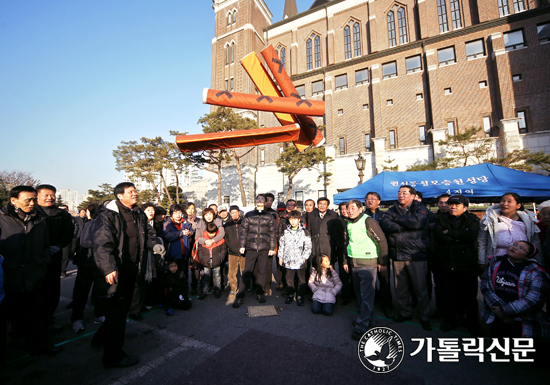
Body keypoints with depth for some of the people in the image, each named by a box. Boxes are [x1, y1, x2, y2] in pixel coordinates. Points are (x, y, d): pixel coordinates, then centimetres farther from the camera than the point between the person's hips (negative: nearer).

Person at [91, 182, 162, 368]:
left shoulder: (139, 215, 10)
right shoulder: (107, 215, -13)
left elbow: (148, 232, 18)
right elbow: (102, 243, -20)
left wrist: (155, 244, -4)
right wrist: (109, 268, -28)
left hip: (132, 270, 8)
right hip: (114, 272, -8)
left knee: (123, 308, 20)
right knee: (117, 311, 2)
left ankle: (101, 338, 45)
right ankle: (113, 356, 19)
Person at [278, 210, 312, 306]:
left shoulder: (304, 232, -1)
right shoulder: (285, 232, 9)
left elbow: (308, 246, -1)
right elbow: (281, 245, 13)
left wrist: (305, 257, -7)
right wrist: (280, 257, 11)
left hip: (300, 261, -2)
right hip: (288, 260, 3)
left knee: (301, 278, 5)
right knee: (289, 278, 11)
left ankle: (300, 296, 19)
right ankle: (290, 295, 27)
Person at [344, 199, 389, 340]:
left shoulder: (368, 221, -13)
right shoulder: (349, 224, 10)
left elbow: (382, 241, -11)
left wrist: (382, 261, -9)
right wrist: (346, 261, 16)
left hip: (368, 264, -7)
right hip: (353, 264, 7)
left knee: (367, 296, -2)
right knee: (359, 294, 16)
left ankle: (362, 326, 5)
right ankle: (368, 320, 33)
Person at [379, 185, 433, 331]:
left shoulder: (420, 208, 0)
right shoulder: (393, 210, 11)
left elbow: (417, 221, -21)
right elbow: (384, 223, -7)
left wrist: (397, 219, -8)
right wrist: (405, 226, -15)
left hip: (416, 255, -4)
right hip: (397, 255, 4)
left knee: (420, 287, 5)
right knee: (400, 287, 13)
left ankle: (424, 316, 25)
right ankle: (405, 312, 31)